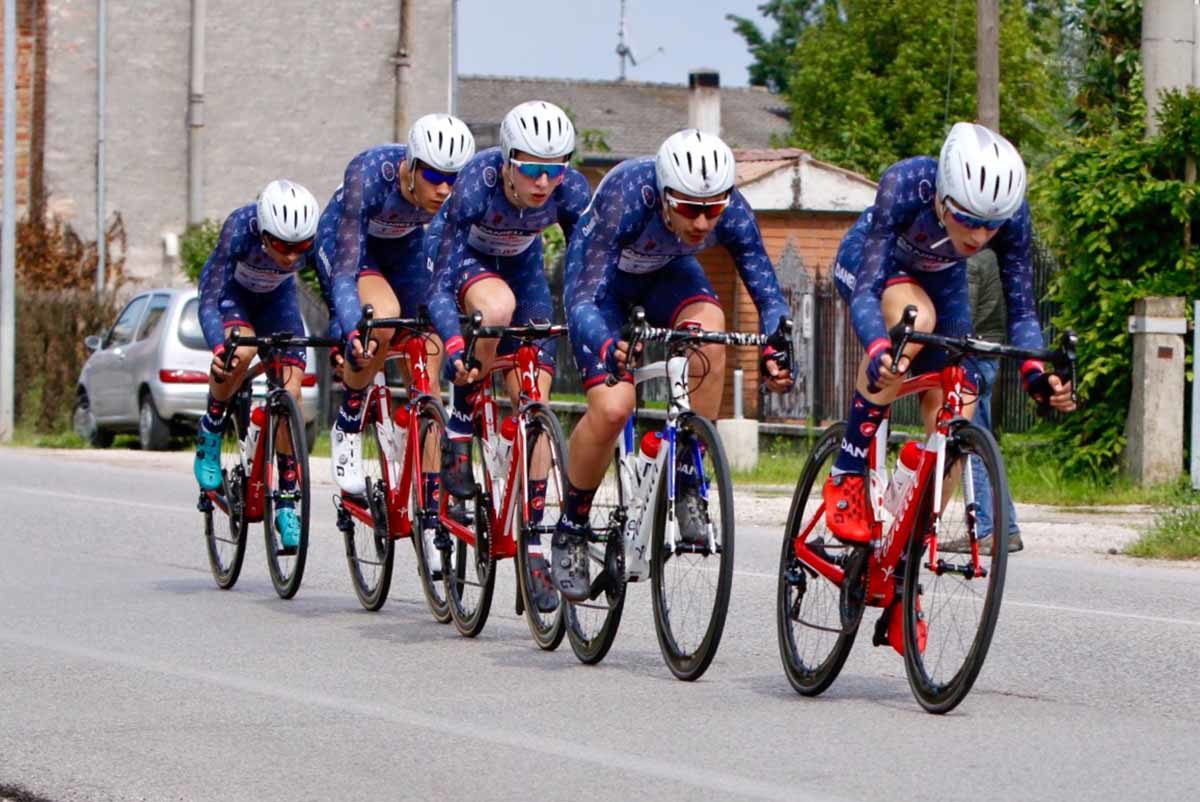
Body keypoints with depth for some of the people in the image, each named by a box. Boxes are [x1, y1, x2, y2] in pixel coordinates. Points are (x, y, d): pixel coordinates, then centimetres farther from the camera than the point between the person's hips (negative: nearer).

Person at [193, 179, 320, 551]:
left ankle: (287, 501, -2)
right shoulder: (240, 228, -40)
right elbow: (209, 299, -42)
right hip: (230, 288, -2)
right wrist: (218, 347, -59)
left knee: (290, 391, -12)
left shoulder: (316, 238, -34)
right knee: (240, 351, -35)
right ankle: (210, 435, -10)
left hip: (276, 297, 3)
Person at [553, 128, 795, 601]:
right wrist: (607, 349, -63)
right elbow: (583, 301, -41)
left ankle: (687, 481, -17)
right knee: (611, 408, -22)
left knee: (708, 329, -32)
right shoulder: (625, 199, -39)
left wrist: (775, 352, -49)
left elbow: (768, 293, -27)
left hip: (668, 271, 3)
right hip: (603, 276, -3)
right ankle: (571, 527, 4)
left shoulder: (730, 211, -30)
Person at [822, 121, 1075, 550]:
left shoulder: (1011, 214, -32)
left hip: (940, 280, 4)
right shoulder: (905, 185, -41)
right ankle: (846, 477, -26)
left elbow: (1021, 310, -26)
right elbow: (867, 290, -43)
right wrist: (879, 351, -63)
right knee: (914, 317, -37)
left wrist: (1036, 372, -45)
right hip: (867, 262, -4)